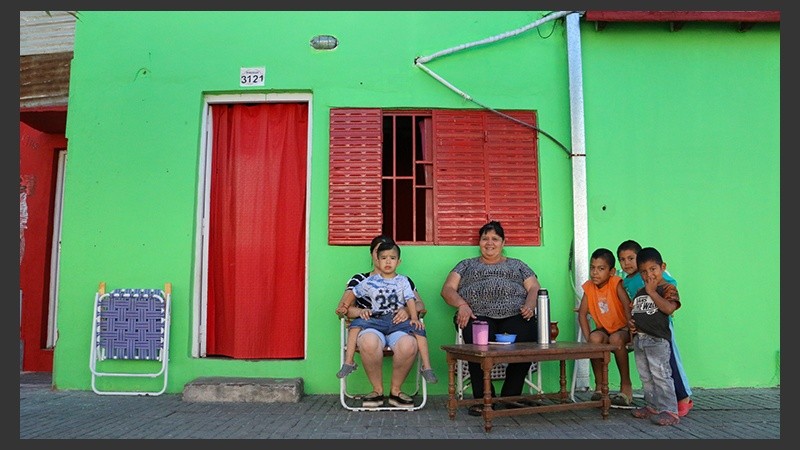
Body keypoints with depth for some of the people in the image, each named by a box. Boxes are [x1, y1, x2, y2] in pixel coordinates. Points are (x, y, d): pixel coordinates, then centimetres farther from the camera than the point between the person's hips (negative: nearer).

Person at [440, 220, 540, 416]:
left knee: (525, 336, -34)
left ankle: (511, 397, -18)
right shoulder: (467, 265, 28)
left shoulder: (517, 265, 31)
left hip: (515, 315, 1)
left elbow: (534, 288, 17)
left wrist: (530, 305, -6)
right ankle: (483, 398, -22)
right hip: (479, 315, -1)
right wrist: (462, 304, -7)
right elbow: (448, 289, 15)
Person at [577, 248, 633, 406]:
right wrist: (588, 337, -15)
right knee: (595, 338, -30)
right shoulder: (589, 287, -4)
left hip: (621, 328, -3)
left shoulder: (616, 283, -15)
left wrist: (631, 332, -31)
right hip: (603, 329, 3)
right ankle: (599, 386, -12)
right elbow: (582, 313, -4)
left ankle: (626, 385, -15)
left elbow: (628, 307, -23)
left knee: (616, 339, -35)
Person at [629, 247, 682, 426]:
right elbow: (632, 311, 23)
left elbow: (669, 308, -23)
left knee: (660, 376, -7)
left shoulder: (668, 288, -6)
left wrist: (652, 291, -18)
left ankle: (669, 411, -1)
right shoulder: (640, 293, 16)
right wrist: (630, 321, 2)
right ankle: (652, 406, 26)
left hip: (657, 340, -8)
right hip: (639, 338, 8)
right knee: (646, 377, 15)